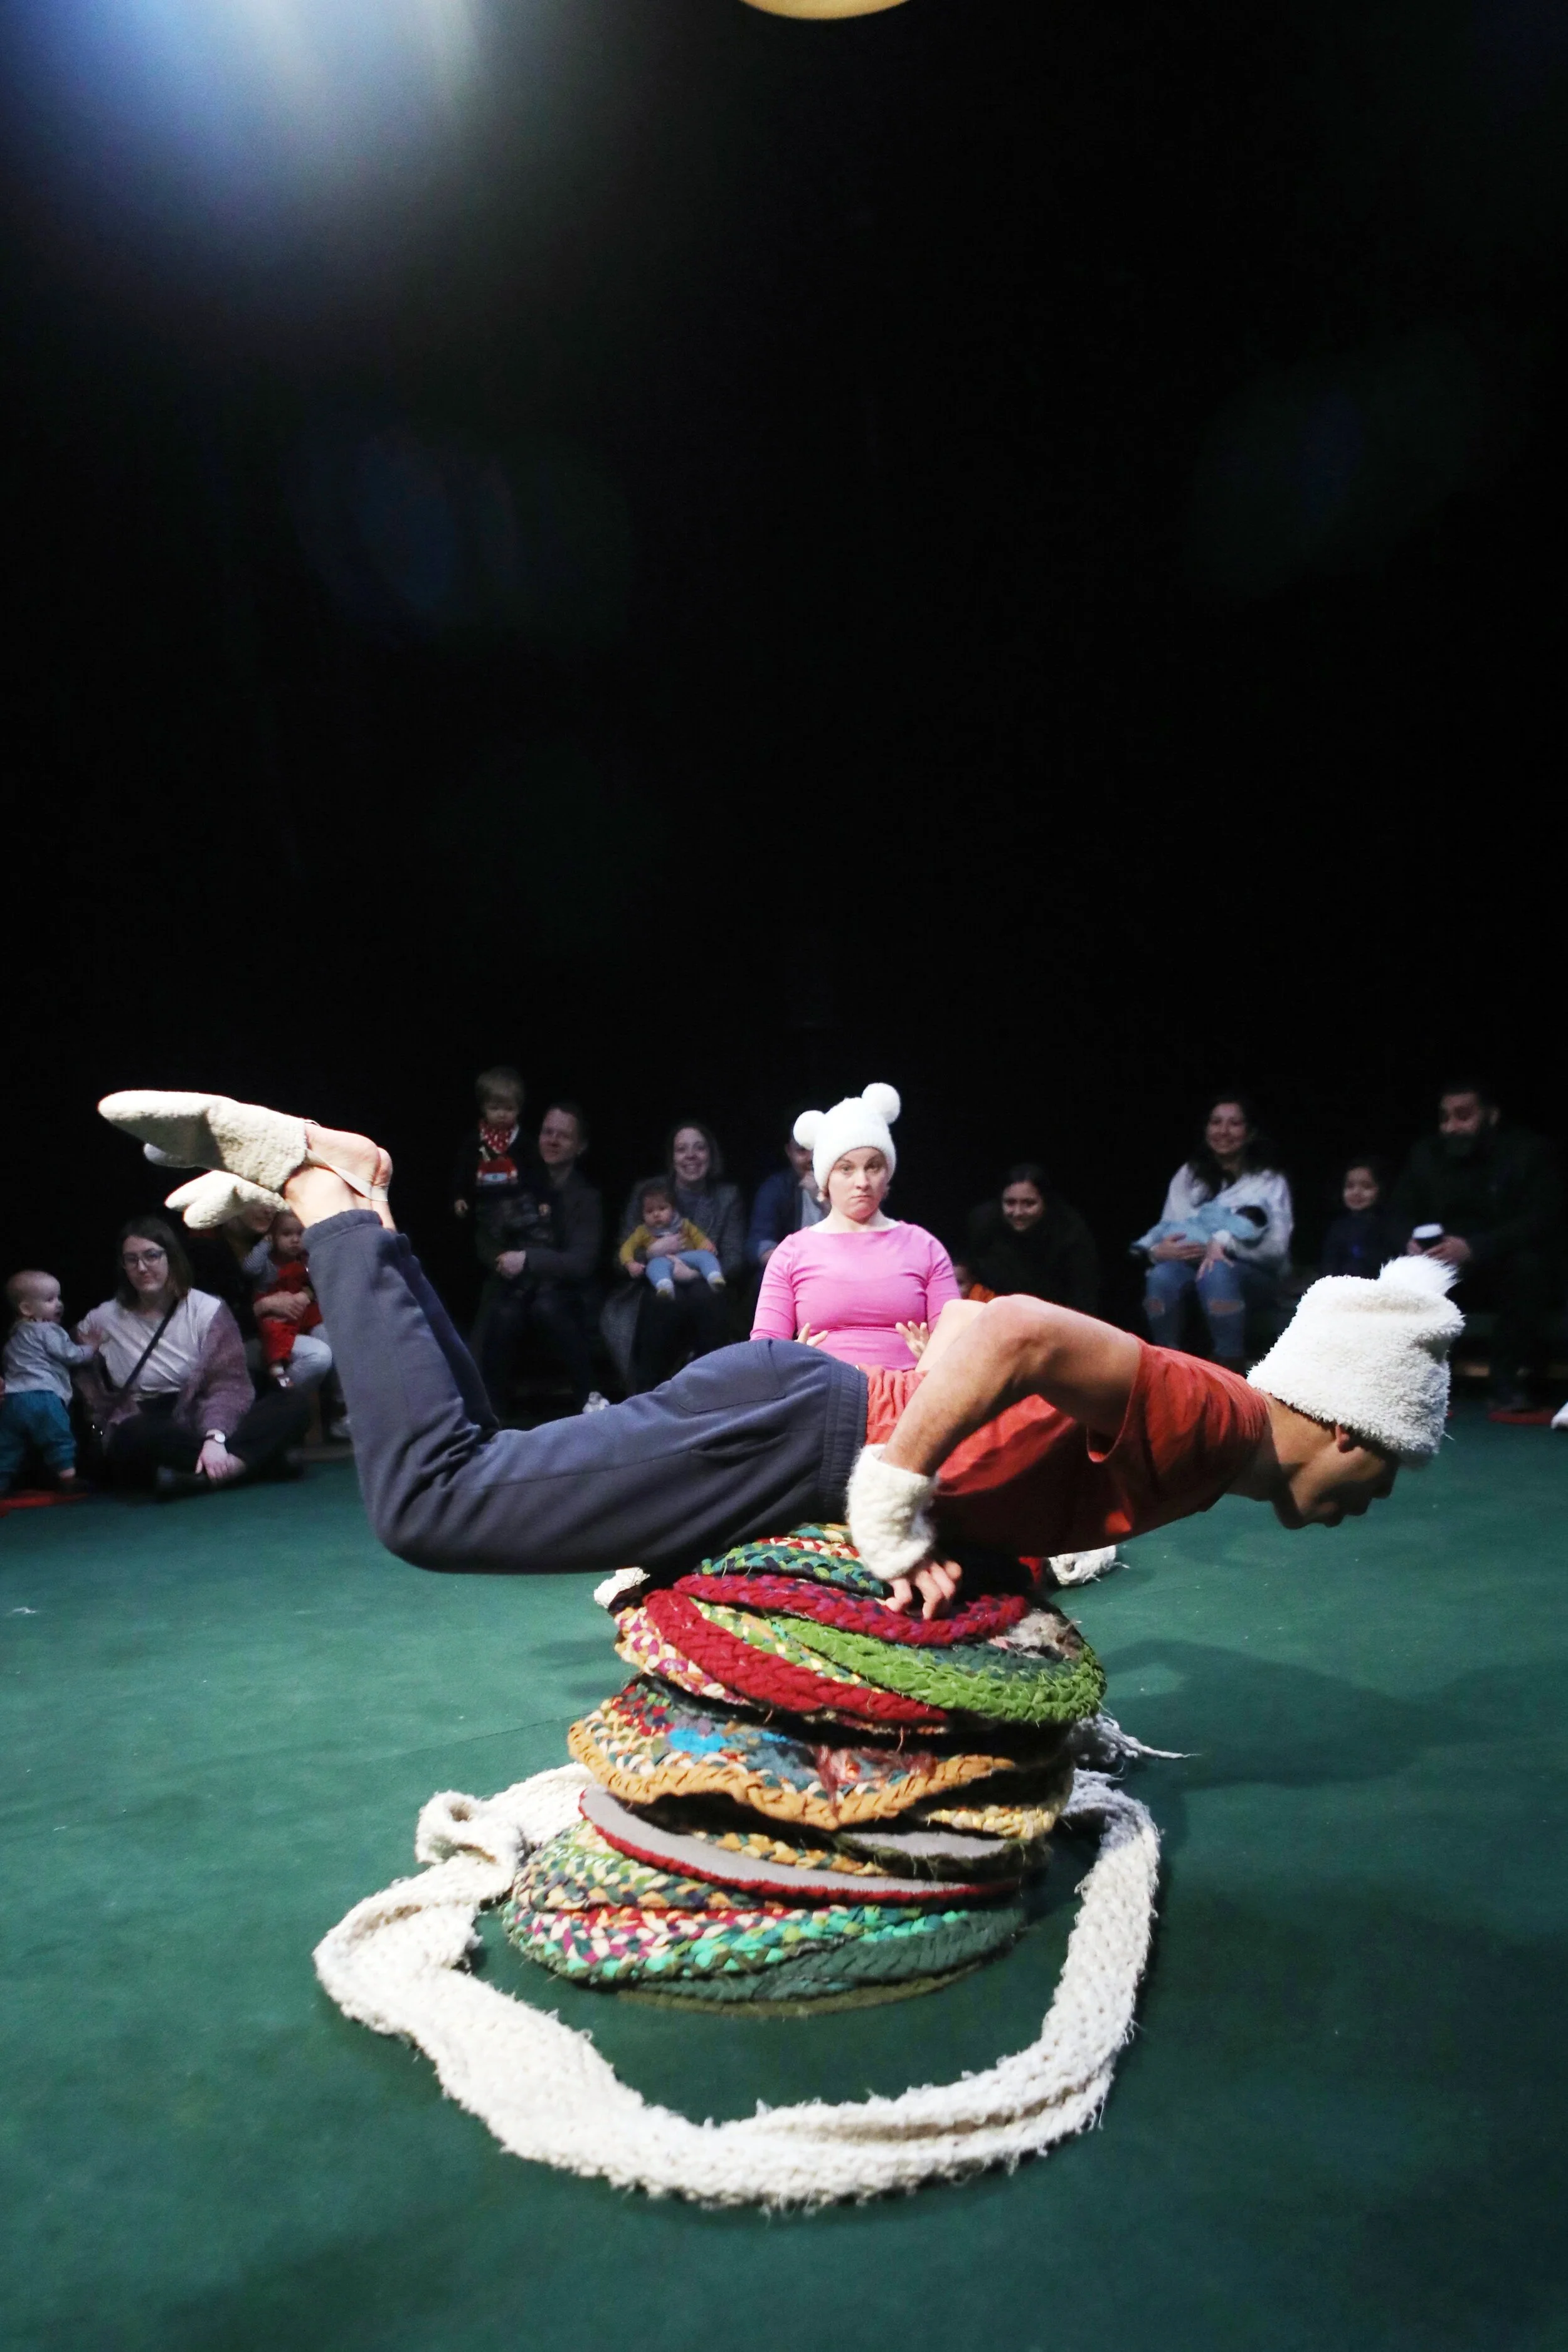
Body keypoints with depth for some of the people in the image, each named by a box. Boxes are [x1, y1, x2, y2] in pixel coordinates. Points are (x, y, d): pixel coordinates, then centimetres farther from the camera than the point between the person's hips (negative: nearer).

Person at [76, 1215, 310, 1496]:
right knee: (136, 1435, -39)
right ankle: (251, 1458, -31)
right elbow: (94, 1401, 8)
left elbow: (229, 1382, -10)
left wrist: (215, 1437, -26)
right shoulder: (101, 1322, 5)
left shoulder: (207, 1309, 1)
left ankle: (202, 1475, -37)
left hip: (202, 1423, 1)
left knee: (292, 1405, -23)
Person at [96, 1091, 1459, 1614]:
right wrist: (893, 1500, -24)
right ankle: (316, 1184, -1)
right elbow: (1006, 1328, -33)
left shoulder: (1196, 1437, 15)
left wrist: (964, 1535, 27)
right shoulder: (1216, 1420, -16)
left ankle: (344, 1201, 17)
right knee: (432, 1495, -11)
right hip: (793, 1430, -9)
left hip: (824, 1433, 9)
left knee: (466, 1474, 14)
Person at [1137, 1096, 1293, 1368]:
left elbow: (1277, 1245, -8)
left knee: (1217, 1272, -38)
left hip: (1254, 1277, -2)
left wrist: (1224, 1242, -26)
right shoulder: (1188, 1175, 14)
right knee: (1162, 1275, -34)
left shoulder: (1270, 1181, 6)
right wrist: (1157, 1250, -21)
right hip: (1195, 1265, 2)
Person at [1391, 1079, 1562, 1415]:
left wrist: (1474, 1248, -37)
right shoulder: (1425, 1154, 1)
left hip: (1508, 1267, -3)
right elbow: (1399, 1215, 2)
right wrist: (1411, 1242, -25)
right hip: (1444, 1268, 3)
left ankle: (1510, 1386, -26)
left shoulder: (1529, 1152, -9)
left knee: (1530, 1264, -35)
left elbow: (1543, 1221, -21)